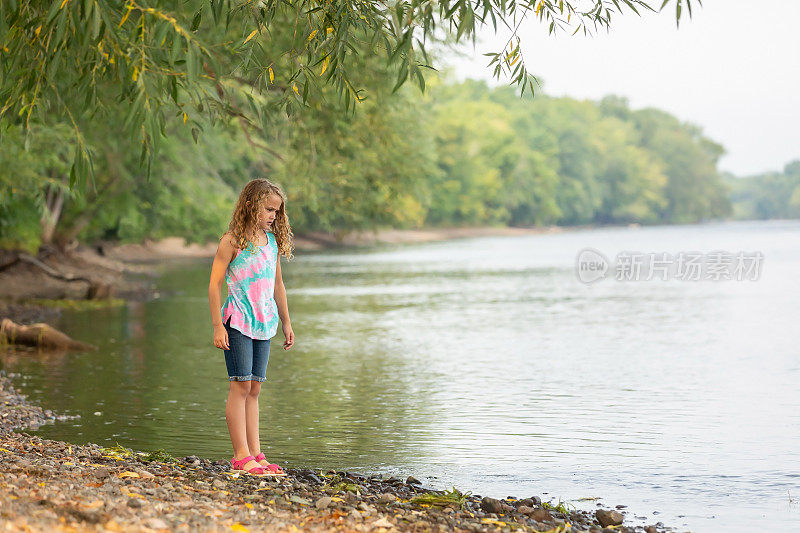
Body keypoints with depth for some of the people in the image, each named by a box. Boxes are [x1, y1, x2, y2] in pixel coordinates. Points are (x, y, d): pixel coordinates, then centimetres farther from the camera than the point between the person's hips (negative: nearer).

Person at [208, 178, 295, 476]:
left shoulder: (273, 241, 12)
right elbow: (214, 285, -8)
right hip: (238, 322, -6)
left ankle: (255, 454, 7)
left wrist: (286, 323, 21)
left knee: (254, 387, 7)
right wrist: (217, 326, -12)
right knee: (240, 384, -8)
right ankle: (241, 455, -7)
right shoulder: (233, 241, -7)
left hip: (264, 324, 6)